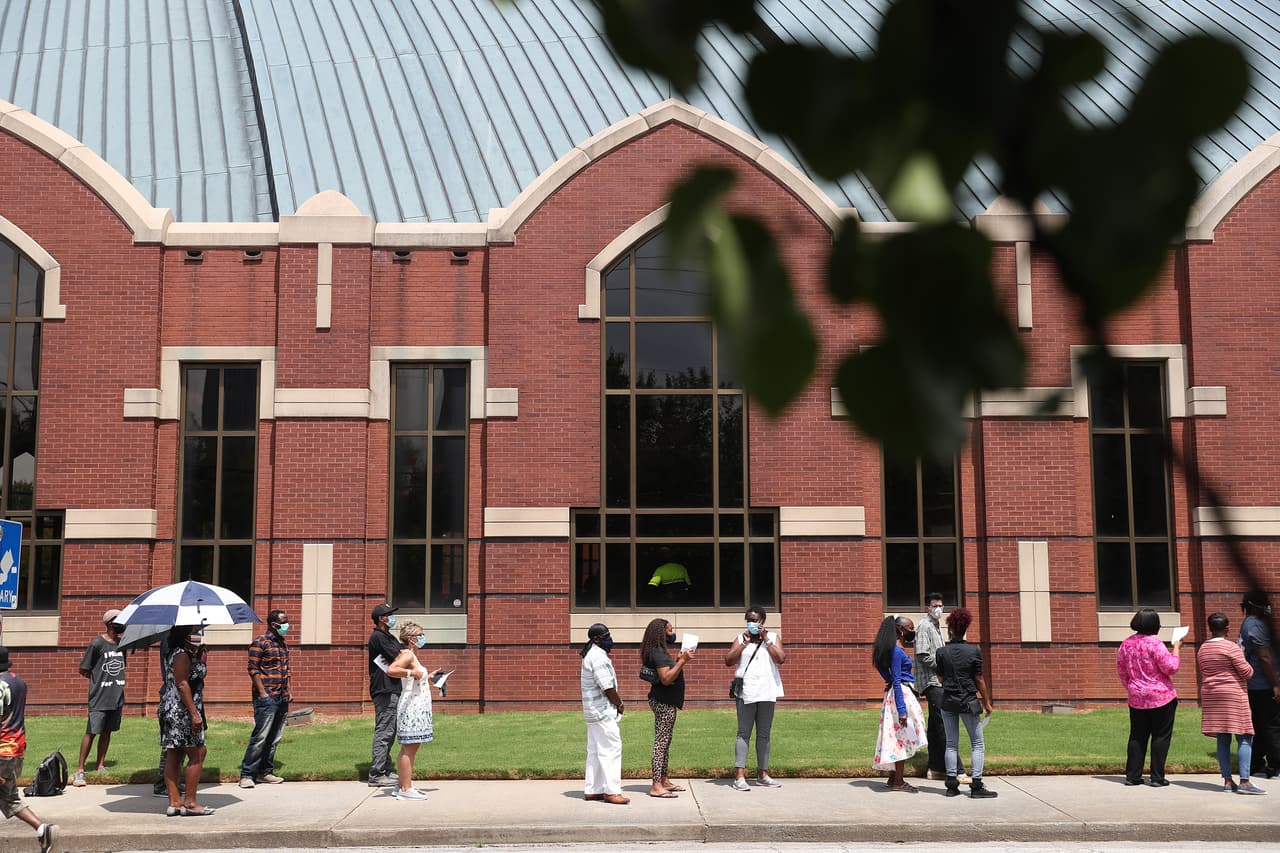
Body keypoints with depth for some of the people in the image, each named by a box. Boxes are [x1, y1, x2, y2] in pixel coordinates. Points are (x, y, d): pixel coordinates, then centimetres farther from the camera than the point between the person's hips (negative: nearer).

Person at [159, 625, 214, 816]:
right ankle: (190, 802, -2)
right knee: (197, 754, -4)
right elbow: (182, 684, -20)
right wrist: (194, 714, -22)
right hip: (182, 711, -10)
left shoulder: (188, 654, 16)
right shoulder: (182, 655, -14)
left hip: (170, 710, 10)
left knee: (174, 756, 9)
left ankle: (174, 802, 11)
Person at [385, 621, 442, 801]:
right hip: (410, 706, -10)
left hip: (416, 707, 10)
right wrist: (412, 672, -24)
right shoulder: (407, 655, -12)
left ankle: (403, 786, 16)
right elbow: (391, 670, -30)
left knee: (410, 748, 12)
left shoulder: (412, 655, 18)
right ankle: (405, 789, -9)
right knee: (409, 747, -9)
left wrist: (429, 677, 24)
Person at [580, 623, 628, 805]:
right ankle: (611, 791, -8)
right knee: (611, 748, -8)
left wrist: (616, 702, 11)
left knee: (595, 750, 13)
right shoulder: (598, 657, -18)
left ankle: (592, 789, 17)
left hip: (593, 711, 11)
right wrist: (619, 704, -6)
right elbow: (607, 687, -20)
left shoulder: (590, 655, 15)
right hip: (603, 710, -11)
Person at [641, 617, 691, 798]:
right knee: (661, 742, -10)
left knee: (665, 741, 15)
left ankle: (664, 781, 22)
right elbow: (666, 679, -24)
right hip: (663, 702, -11)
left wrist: (677, 661, 13)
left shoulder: (660, 652, 16)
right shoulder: (657, 653, -16)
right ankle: (656, 787, -11)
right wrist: (682, 662, -24)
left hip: (666, 702, 11)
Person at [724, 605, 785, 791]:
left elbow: (781, 659, -6)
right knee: (744, 733, -5)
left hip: (767, 693, 1)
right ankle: (740, 776, -8)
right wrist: (744, 643, -8)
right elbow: (728, 661, -2)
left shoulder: (773, 638, 9)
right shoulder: (740, 639, 8)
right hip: (745, 693, -1)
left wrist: (766, 640, -7)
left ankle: (762, 775, 16)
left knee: (764, 735, 9)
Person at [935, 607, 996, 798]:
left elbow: (941, 677, 4)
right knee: (977, 744, 6)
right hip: (968, 701, -2)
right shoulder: (974, 650, -8)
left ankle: (952, 785, 8)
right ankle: (977, 786, -1)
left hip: (948, 701, 2)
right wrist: (986, 702, 4)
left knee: (951, 744, 9)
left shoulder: (942, 652, -4)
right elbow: (979, 679, -5)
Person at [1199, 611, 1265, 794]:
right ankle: (1244, 782, -11)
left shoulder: (1202, 649, 8)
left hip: (1210, 695, 7)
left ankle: (1227, 780, 7)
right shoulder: (1231, 647, -12)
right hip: (1233, 695, -7)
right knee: (1245, 738, -4)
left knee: (1223, 739, 8)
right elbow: (1246, 672, -10)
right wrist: (1249, 666, 9)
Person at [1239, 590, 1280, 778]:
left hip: (1255, 686, 10)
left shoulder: (1247, 624, 16)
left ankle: (1256, 765, 17)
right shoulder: (1255, 625, -16)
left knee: (1259, 726, 13)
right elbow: (1264, 657, -20)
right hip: (1264, 685, -10)